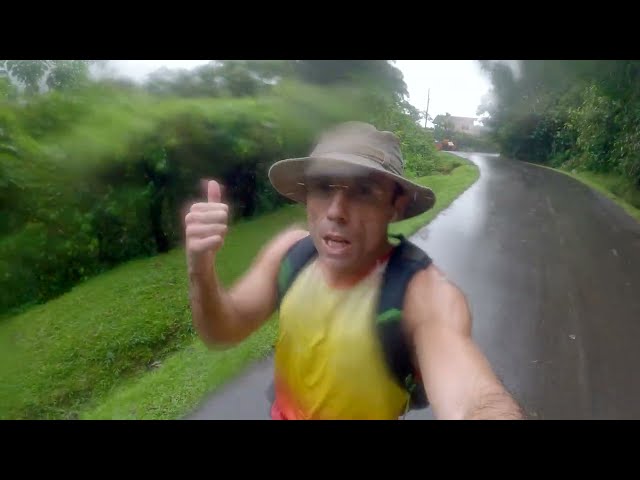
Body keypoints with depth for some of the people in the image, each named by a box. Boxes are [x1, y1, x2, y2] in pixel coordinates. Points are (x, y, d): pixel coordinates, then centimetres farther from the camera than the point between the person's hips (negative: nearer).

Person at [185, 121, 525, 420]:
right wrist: (201, 267, -31)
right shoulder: (290, 250, -19)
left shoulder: (425, 293, -34)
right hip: (284, 412, 4)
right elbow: (224, 331, -12)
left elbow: (478, 402, -48)